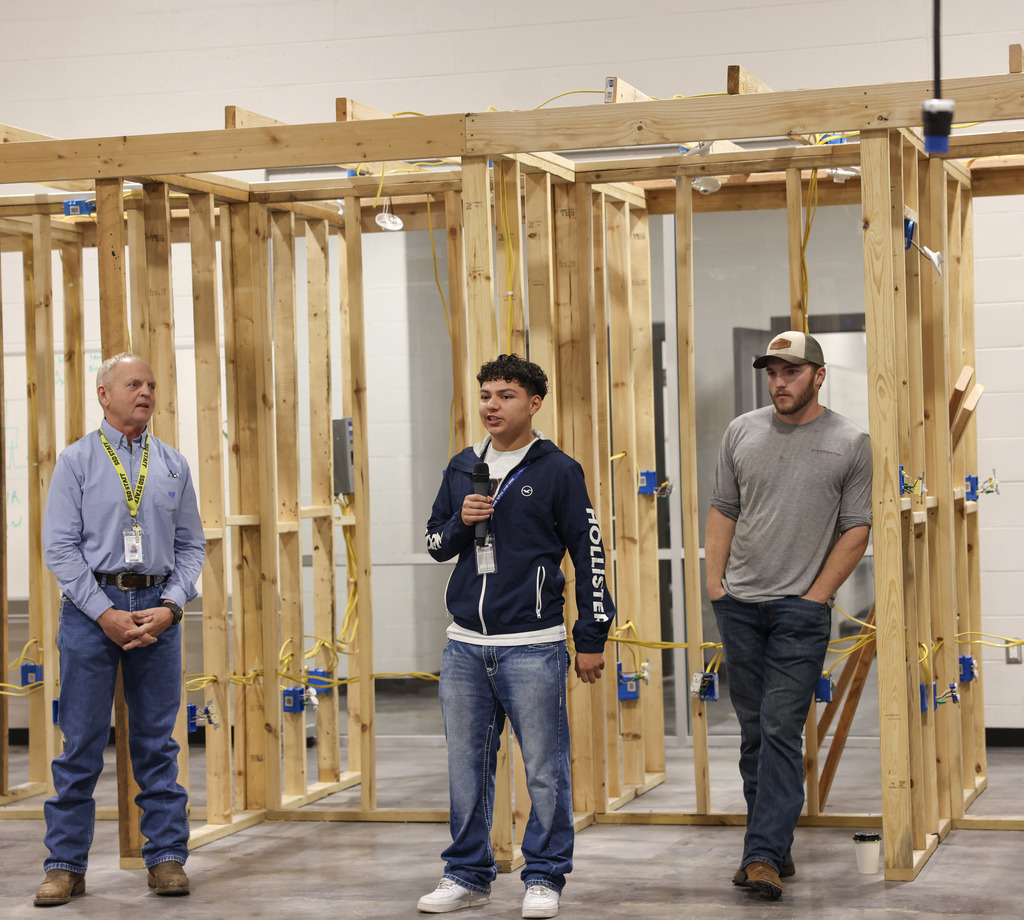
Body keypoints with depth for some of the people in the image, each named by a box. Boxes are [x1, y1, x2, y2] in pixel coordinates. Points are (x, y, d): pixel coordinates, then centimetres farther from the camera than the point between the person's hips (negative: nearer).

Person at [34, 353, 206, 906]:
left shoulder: (173, 465, 11)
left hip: (157, 607, 3)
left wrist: (170, 606, -5)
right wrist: (106, 613, -12)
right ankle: (66, 865, 5)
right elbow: (60, 547, -4)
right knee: (81, 742, -1)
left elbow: (191, 545, 11)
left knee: (157, 741, 6)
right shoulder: (76, 461, 2)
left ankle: (166, 858, 12)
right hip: (91, 606, -3)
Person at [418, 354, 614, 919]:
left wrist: (592, 638, -4)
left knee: (544, 770, -1)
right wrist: (461, 522, -5)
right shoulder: (461, 470, 11)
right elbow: (435, 544, 18)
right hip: (465, 646, 5)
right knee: (466, 767, 9)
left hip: (531, 648, -5)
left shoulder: (557, 472, -3)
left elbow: (589, 554, -2)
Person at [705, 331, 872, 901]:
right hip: (739, 604, 4)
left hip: (801, 608, -4)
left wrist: (816, 595, -7)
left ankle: (765, 855, -12)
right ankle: (775, 848, 17)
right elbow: (723, 511, 13)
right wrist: (715, 581, 4)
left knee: (781, 730, -10)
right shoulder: (742, 433, 10)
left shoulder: (850, 443, 0)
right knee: (754, 731, 8)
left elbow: (857, 529, -1)